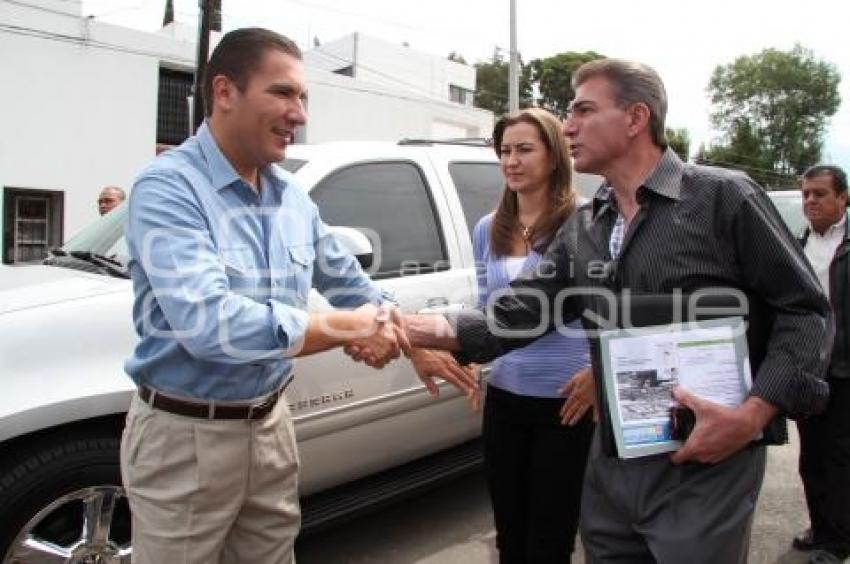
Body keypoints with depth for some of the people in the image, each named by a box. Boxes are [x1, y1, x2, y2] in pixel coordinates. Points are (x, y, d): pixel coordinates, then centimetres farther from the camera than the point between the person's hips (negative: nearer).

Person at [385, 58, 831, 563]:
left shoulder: (722, 198, -7)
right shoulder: (582, 229, 9)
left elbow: (805, 310, -6)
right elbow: (513, 316, 3)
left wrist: (754, 413, -18)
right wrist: (410, 329, -10)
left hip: (704, 473, -6)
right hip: (611, 472, 6)